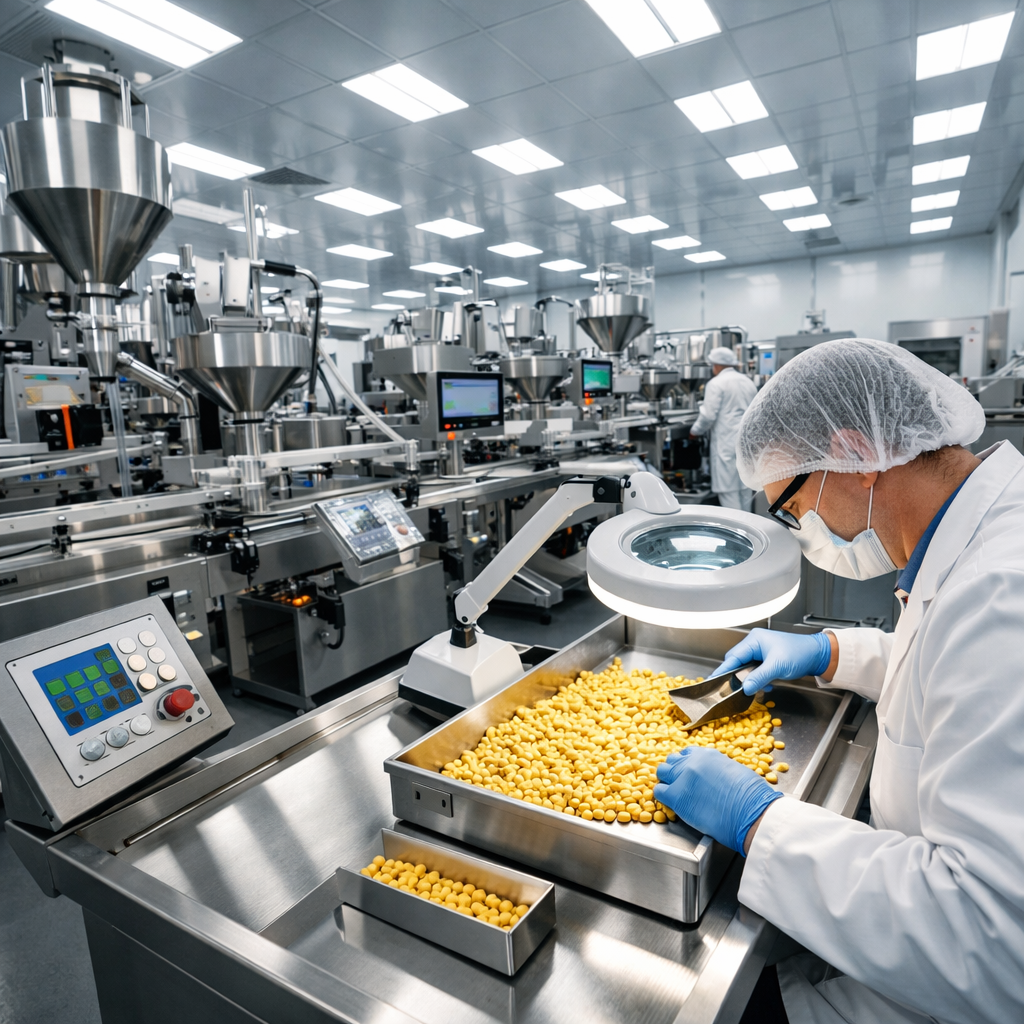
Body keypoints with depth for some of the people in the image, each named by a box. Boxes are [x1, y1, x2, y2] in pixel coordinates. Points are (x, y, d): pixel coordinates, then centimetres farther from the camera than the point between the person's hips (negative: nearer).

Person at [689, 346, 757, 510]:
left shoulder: (716, 383, -8)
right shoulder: (748, 382, 14)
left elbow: (708, 416, -12)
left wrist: (695, 431, 3)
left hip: (727, 443, -8)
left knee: (728, 490, -4)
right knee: (745, 488, 13)